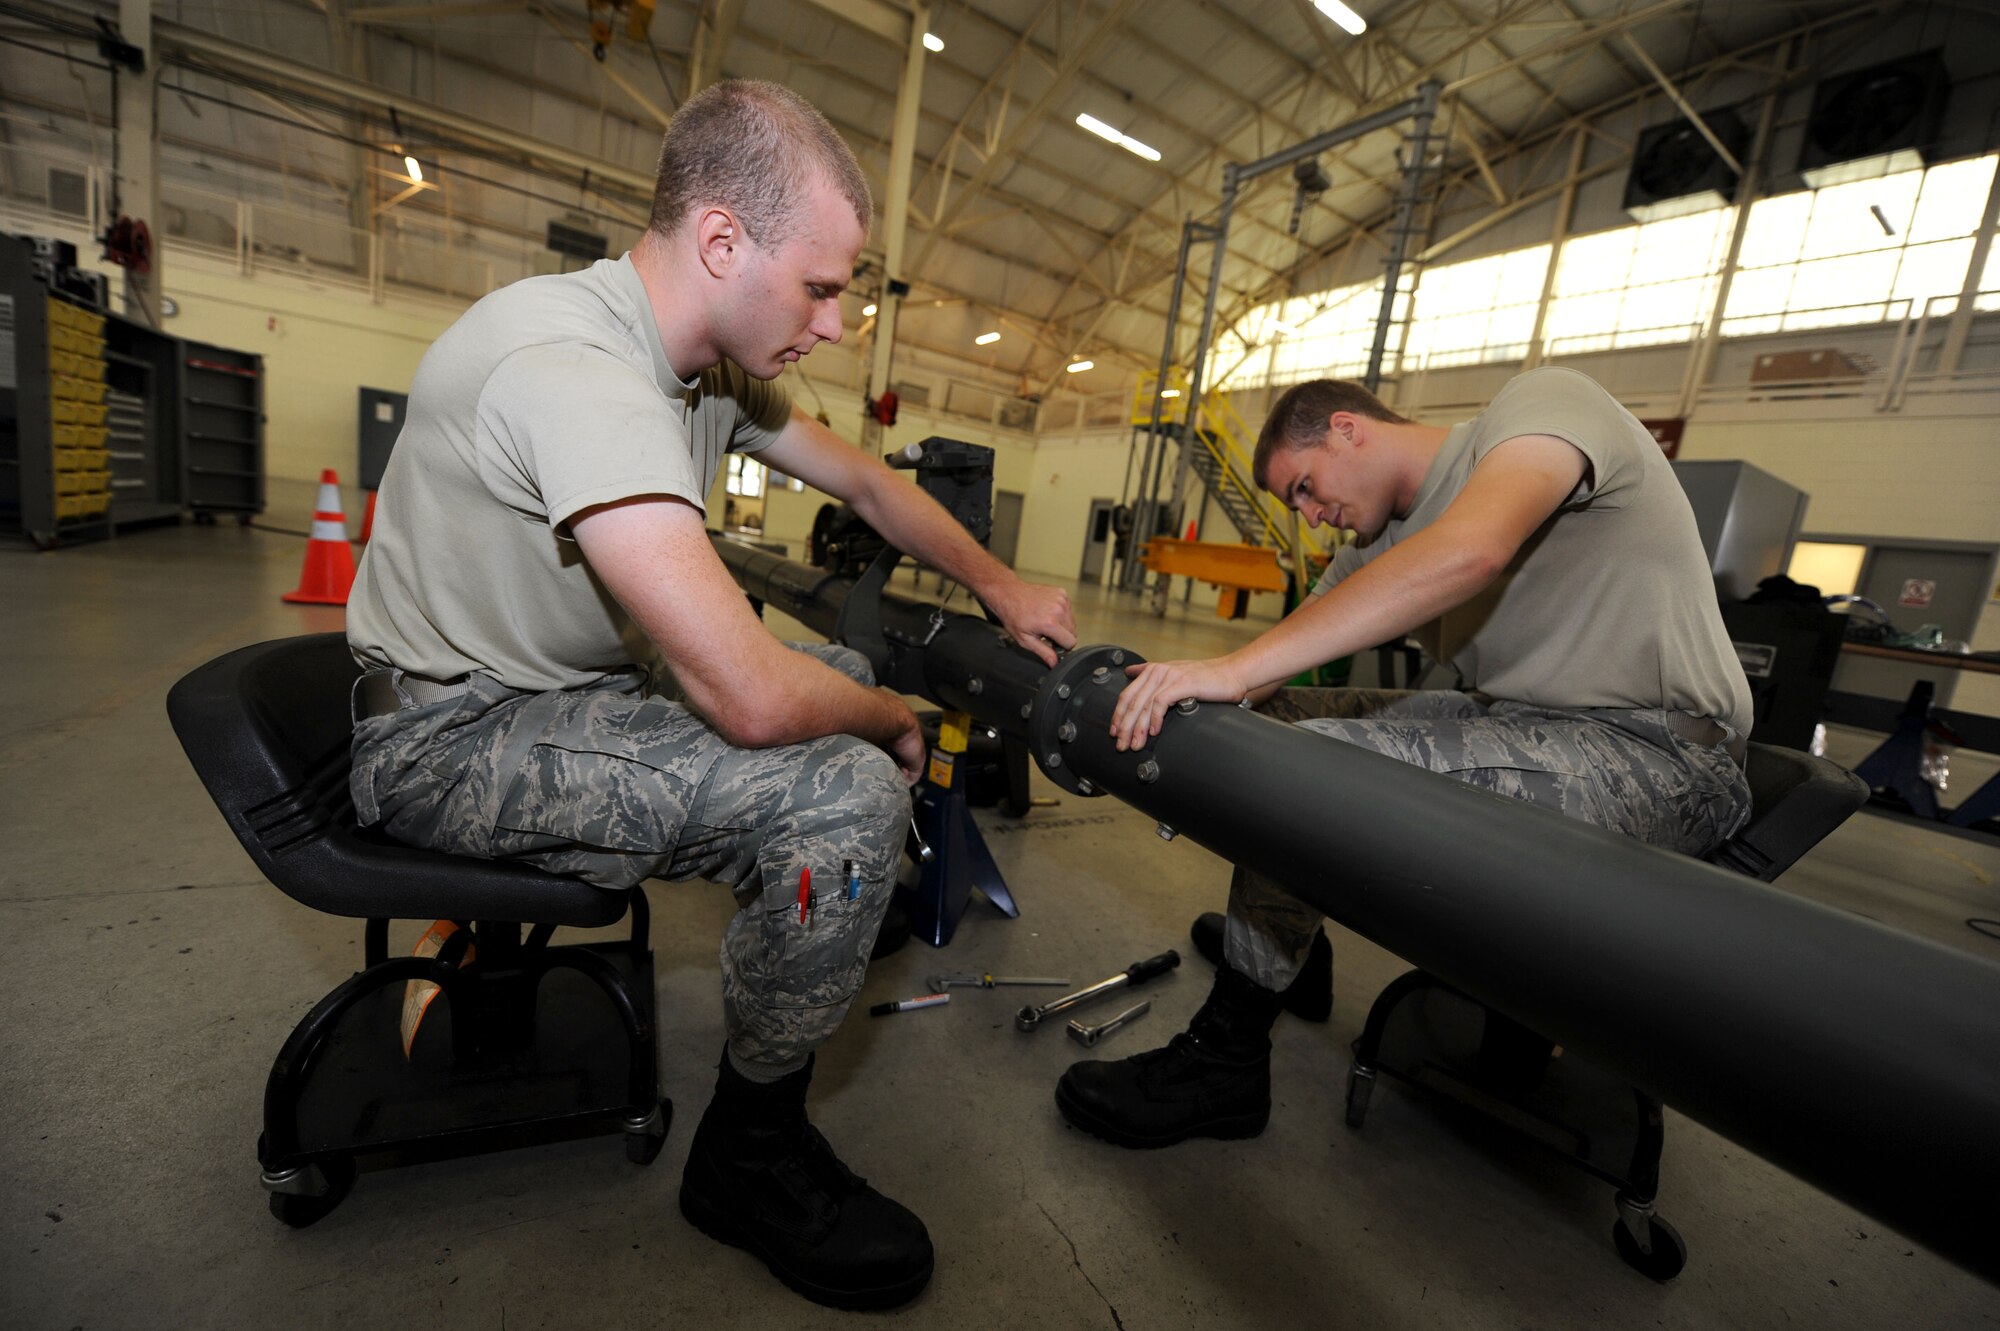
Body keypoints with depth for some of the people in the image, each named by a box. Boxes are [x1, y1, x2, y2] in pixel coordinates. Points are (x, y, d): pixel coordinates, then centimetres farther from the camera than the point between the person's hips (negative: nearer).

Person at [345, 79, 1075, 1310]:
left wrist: (1001, 587, 7)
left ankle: (870, 910, 31)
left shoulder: (723, 365, 0)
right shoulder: (570, 366, -29)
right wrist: (892, 724, -16)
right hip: (453, 734, -9)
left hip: (579, 683, 9)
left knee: (852, 676, 11)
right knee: (851, 792, -26)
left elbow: (871, 484, 12)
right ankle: (750, 1157, 1)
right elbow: (750, 696, -36)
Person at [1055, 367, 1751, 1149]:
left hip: (1662, 750, -8)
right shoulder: (1381, 541, 11)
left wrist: (1233, 669, -36)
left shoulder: (1541, 402, -10)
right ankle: (1279, 943, 20)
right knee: (1271, 718, 6)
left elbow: (1468, 551, -31)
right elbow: (1295, 641, 8)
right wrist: (1150, 703, -8)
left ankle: (1225, 1061, -6)